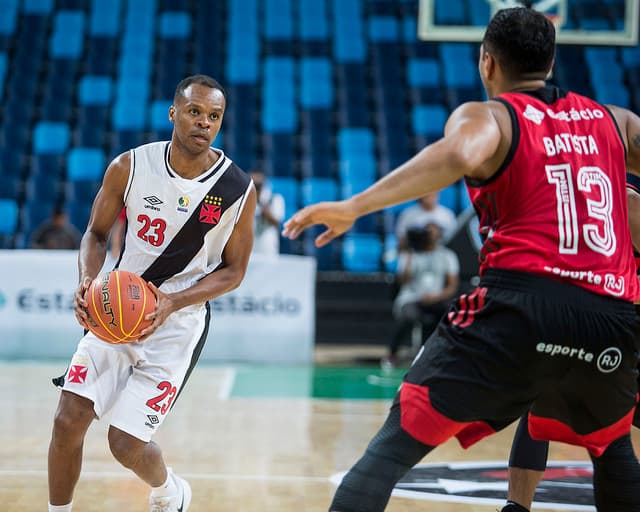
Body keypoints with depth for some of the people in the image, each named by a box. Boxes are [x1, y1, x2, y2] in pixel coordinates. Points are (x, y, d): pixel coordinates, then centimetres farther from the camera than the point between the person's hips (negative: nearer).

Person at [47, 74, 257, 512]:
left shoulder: (238, 190, -13)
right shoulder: (129, 167, -9)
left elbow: (233, 271, -3)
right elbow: (97, 233, 5)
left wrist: (173, 302, -19)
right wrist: (88, 281, -16)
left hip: (178, 324, -2)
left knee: (126, 442, -6)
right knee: (69, 421, -8)